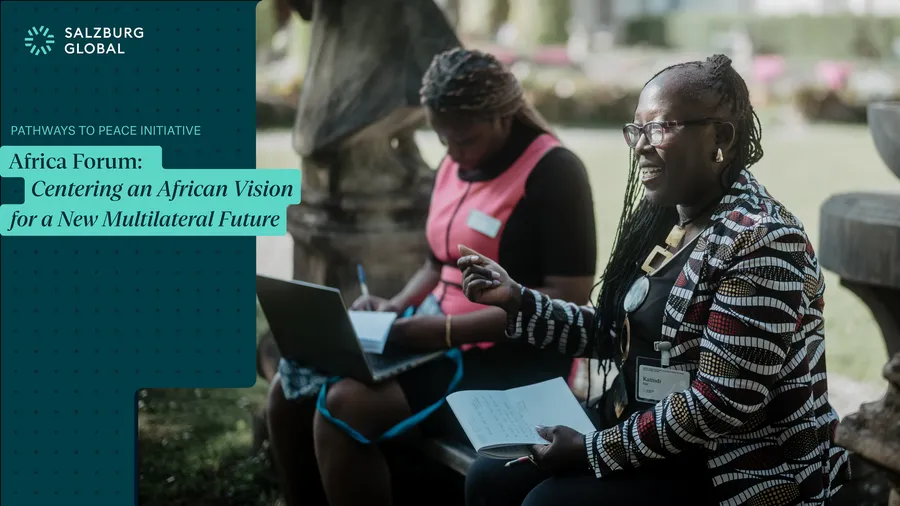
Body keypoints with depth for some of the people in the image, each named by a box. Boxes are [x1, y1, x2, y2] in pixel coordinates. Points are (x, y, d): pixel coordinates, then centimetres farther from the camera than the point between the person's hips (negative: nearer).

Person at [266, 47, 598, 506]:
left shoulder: (552, 172, -13)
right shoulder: (454, 167, 11)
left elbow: (568, 297, -19)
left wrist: (451, 328, -24)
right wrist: (397, 307, 1)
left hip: (512, 359, -8)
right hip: (444, 337, 9)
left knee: (345, 407, -25)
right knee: (293, 387, -4)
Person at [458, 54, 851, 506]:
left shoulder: (759, 243, -23)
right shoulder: (663, 216, 5)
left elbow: (723, 406, -26)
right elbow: (620, 333, 13)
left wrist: (595, 449, -19)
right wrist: (517, 301, 2)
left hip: (739, 469, -9)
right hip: (644, 426, 9)